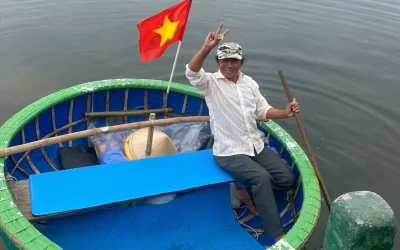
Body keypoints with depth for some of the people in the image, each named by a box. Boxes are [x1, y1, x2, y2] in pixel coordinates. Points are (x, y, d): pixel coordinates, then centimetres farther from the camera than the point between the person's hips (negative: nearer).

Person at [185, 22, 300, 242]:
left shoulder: (249, 83, 10)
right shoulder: (211, 83, -8)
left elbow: (263, 110, 13)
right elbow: (192, 72, -29)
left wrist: (285, 113, -5)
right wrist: (207, 47, -44)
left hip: (256, 146, 7)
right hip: (229, 152, -6)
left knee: (287, 179, -1)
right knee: (262, 177, -29)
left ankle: (246, 191, 22)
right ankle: (277, 235, -17)